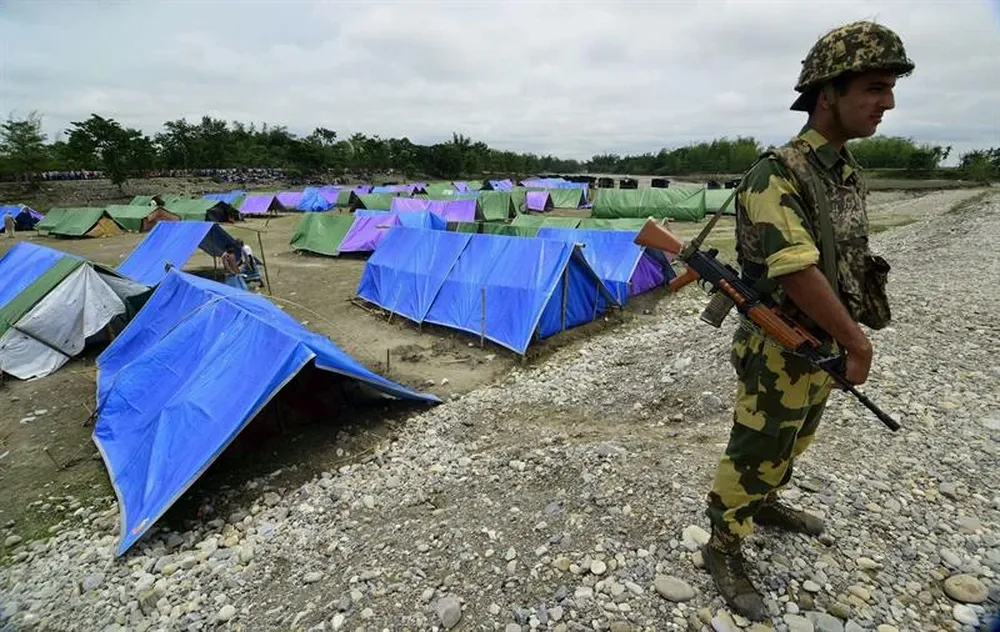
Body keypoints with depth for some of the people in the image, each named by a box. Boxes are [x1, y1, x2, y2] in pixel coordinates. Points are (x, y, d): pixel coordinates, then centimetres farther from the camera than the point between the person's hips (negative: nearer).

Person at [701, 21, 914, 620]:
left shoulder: (850, 171, 7)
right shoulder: (777, 174, -22)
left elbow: (851, 261, 14)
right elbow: (798, 275, -28)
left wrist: (847, 339, 12)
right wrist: (858, 342, -17)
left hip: (824, 348, 9)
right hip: (780, 352, -8)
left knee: (791, 443, 26)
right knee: (754, 454, 5)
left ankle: (765, 504, 50)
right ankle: (724, 549, 25)